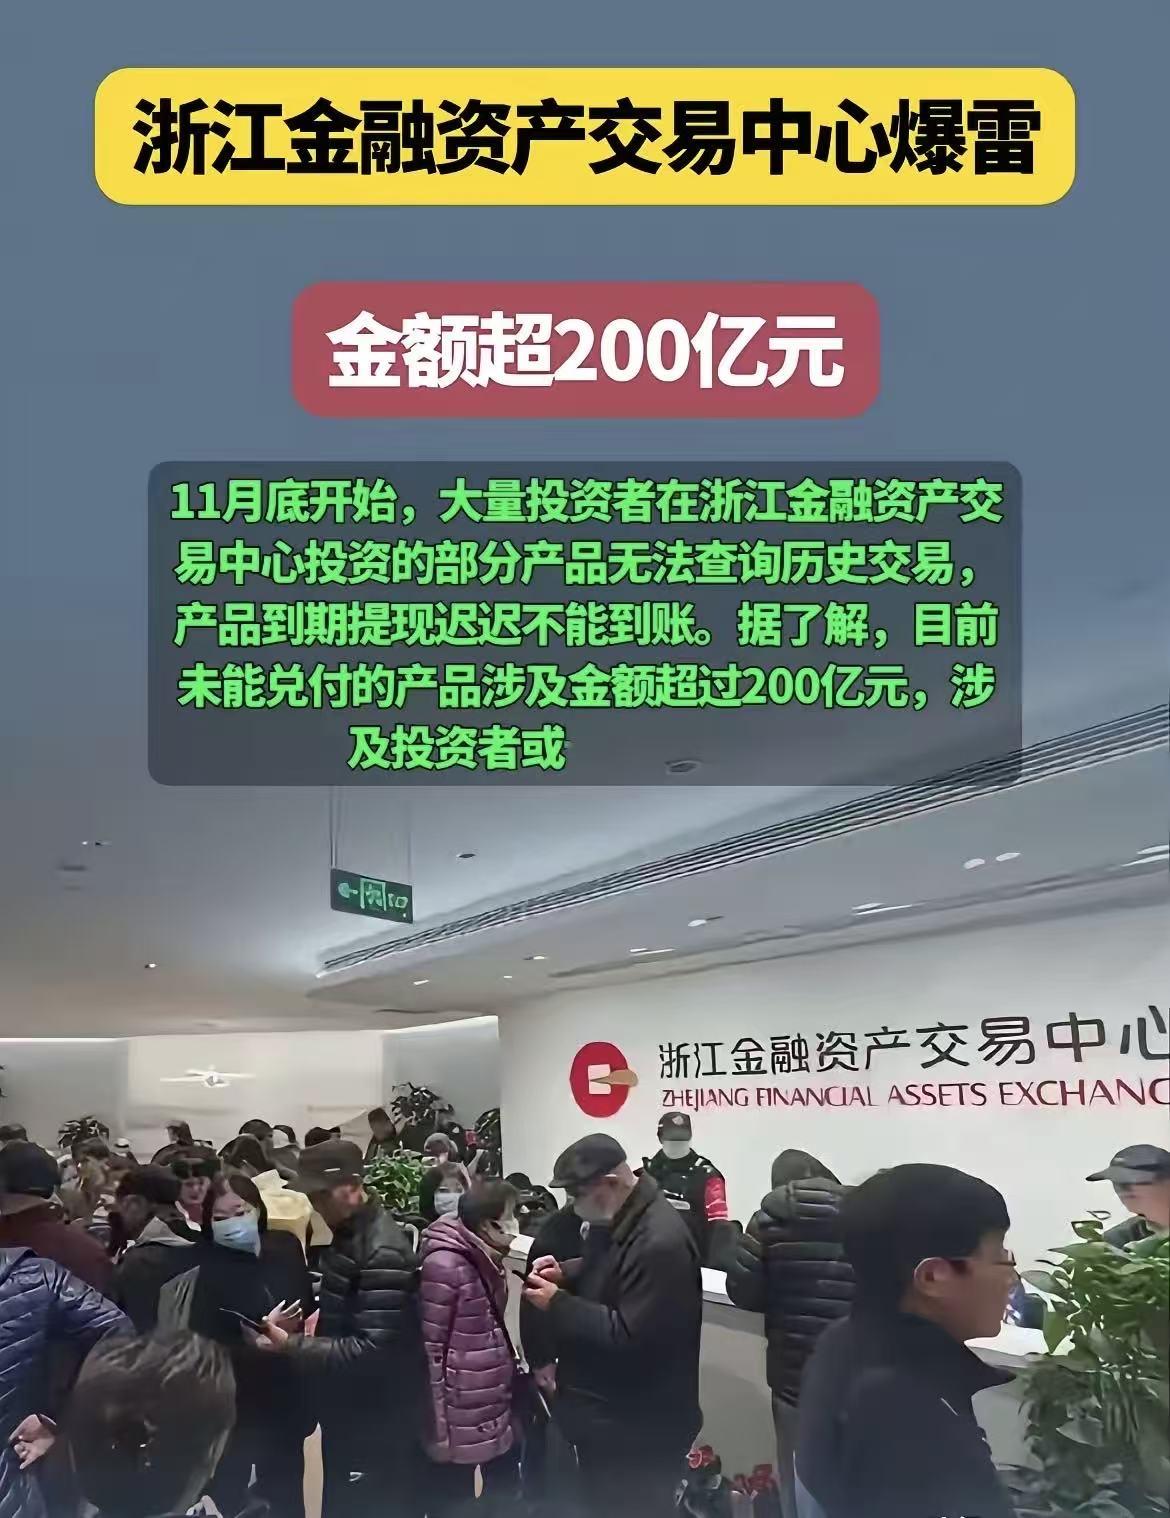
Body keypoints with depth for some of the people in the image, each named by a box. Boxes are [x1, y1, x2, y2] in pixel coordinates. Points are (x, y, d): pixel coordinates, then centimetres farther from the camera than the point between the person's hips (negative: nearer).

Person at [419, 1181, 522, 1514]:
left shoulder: (487, 1261, 8)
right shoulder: (444, 1265, -19)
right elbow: (430, 1349, -17)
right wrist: (438, 1428, -15)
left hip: (493, 1413, 8)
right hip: (460, 1421, -8)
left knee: (505, 1498, 16)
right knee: (452, 1505, 6)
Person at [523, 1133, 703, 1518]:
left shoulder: (659, 1243, -30)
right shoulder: (623, 1219, 3)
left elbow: (631, 1339, -32)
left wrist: (557, 1304, -25)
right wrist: (565, 1273, 2)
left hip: (637, 1429, -10)